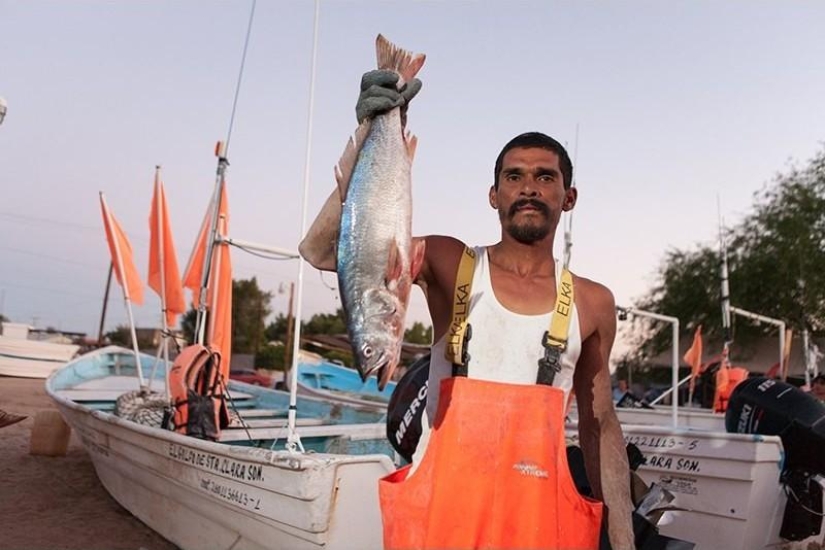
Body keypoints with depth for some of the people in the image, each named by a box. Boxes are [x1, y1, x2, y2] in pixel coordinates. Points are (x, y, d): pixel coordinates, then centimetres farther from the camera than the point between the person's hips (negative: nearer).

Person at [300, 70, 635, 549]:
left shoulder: (593, 304, 2)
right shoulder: (450, 265, -6)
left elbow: (600, 426, 8)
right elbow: (321, 250, -17)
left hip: (541, 510, 2)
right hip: (443, 501, -2)